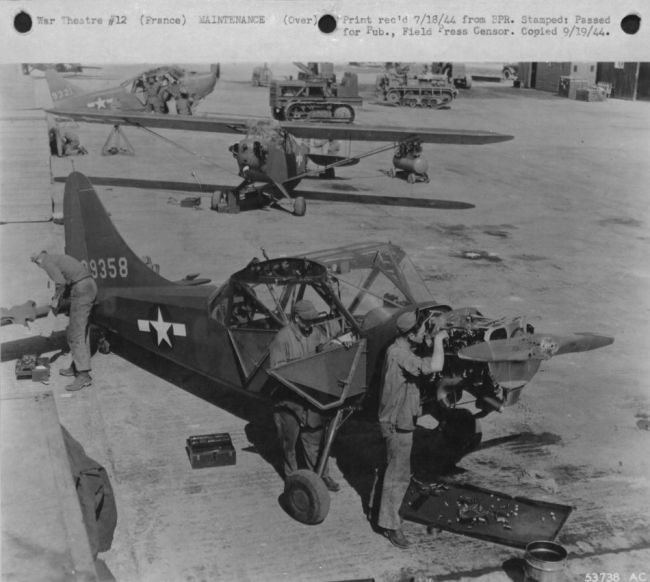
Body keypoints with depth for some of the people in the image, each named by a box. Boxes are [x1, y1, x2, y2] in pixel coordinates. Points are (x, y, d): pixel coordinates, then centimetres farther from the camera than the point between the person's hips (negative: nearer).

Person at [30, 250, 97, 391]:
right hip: (90, 286, 10)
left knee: (75, 334, -9)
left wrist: (56, 299, -3)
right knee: (81, 330, 18)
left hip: (81, 290, -10)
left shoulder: (47, 262, -4)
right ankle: (76, 366, 28)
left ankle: (83, 375, -13)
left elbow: (60, 282, -17)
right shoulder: (59, 258, 25)